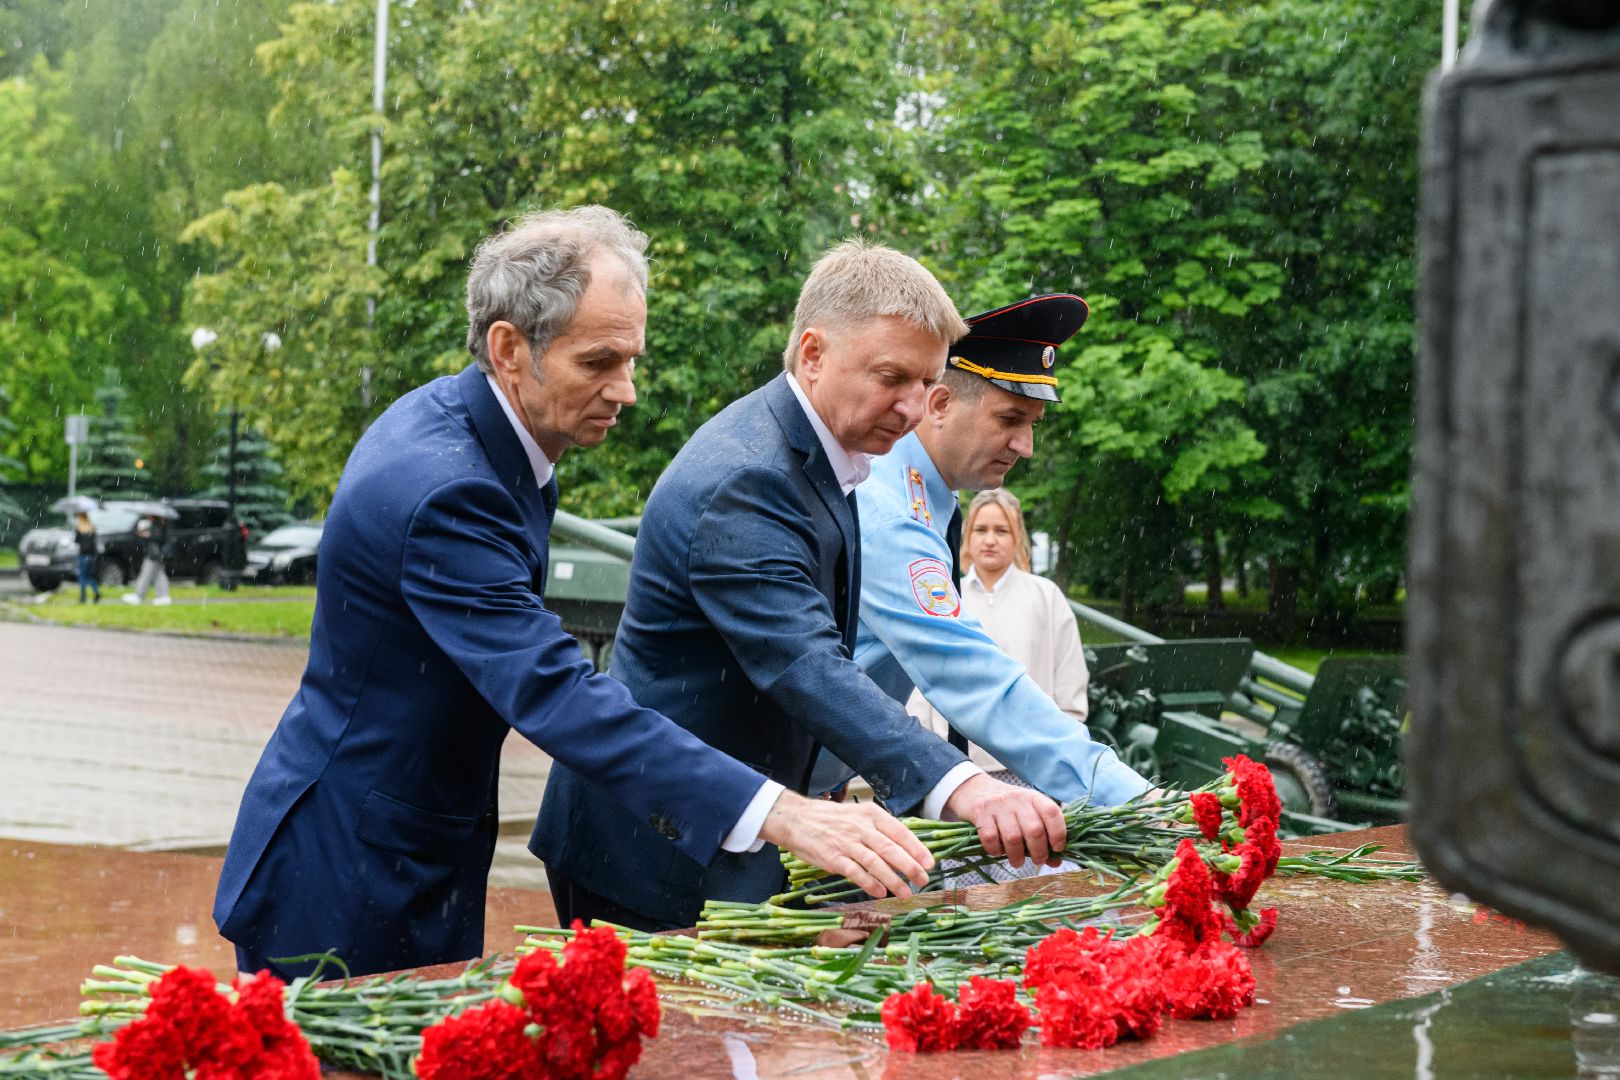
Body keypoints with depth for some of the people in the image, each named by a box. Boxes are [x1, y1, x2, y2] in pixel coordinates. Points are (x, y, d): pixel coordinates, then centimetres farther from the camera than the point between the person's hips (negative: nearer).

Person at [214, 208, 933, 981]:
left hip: (428, 859, 9)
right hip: (343, 880, -9)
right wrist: (782, 816, -42)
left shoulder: (448, 417, 3)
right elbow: (554, 695, -36)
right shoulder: (443, 487, -28)